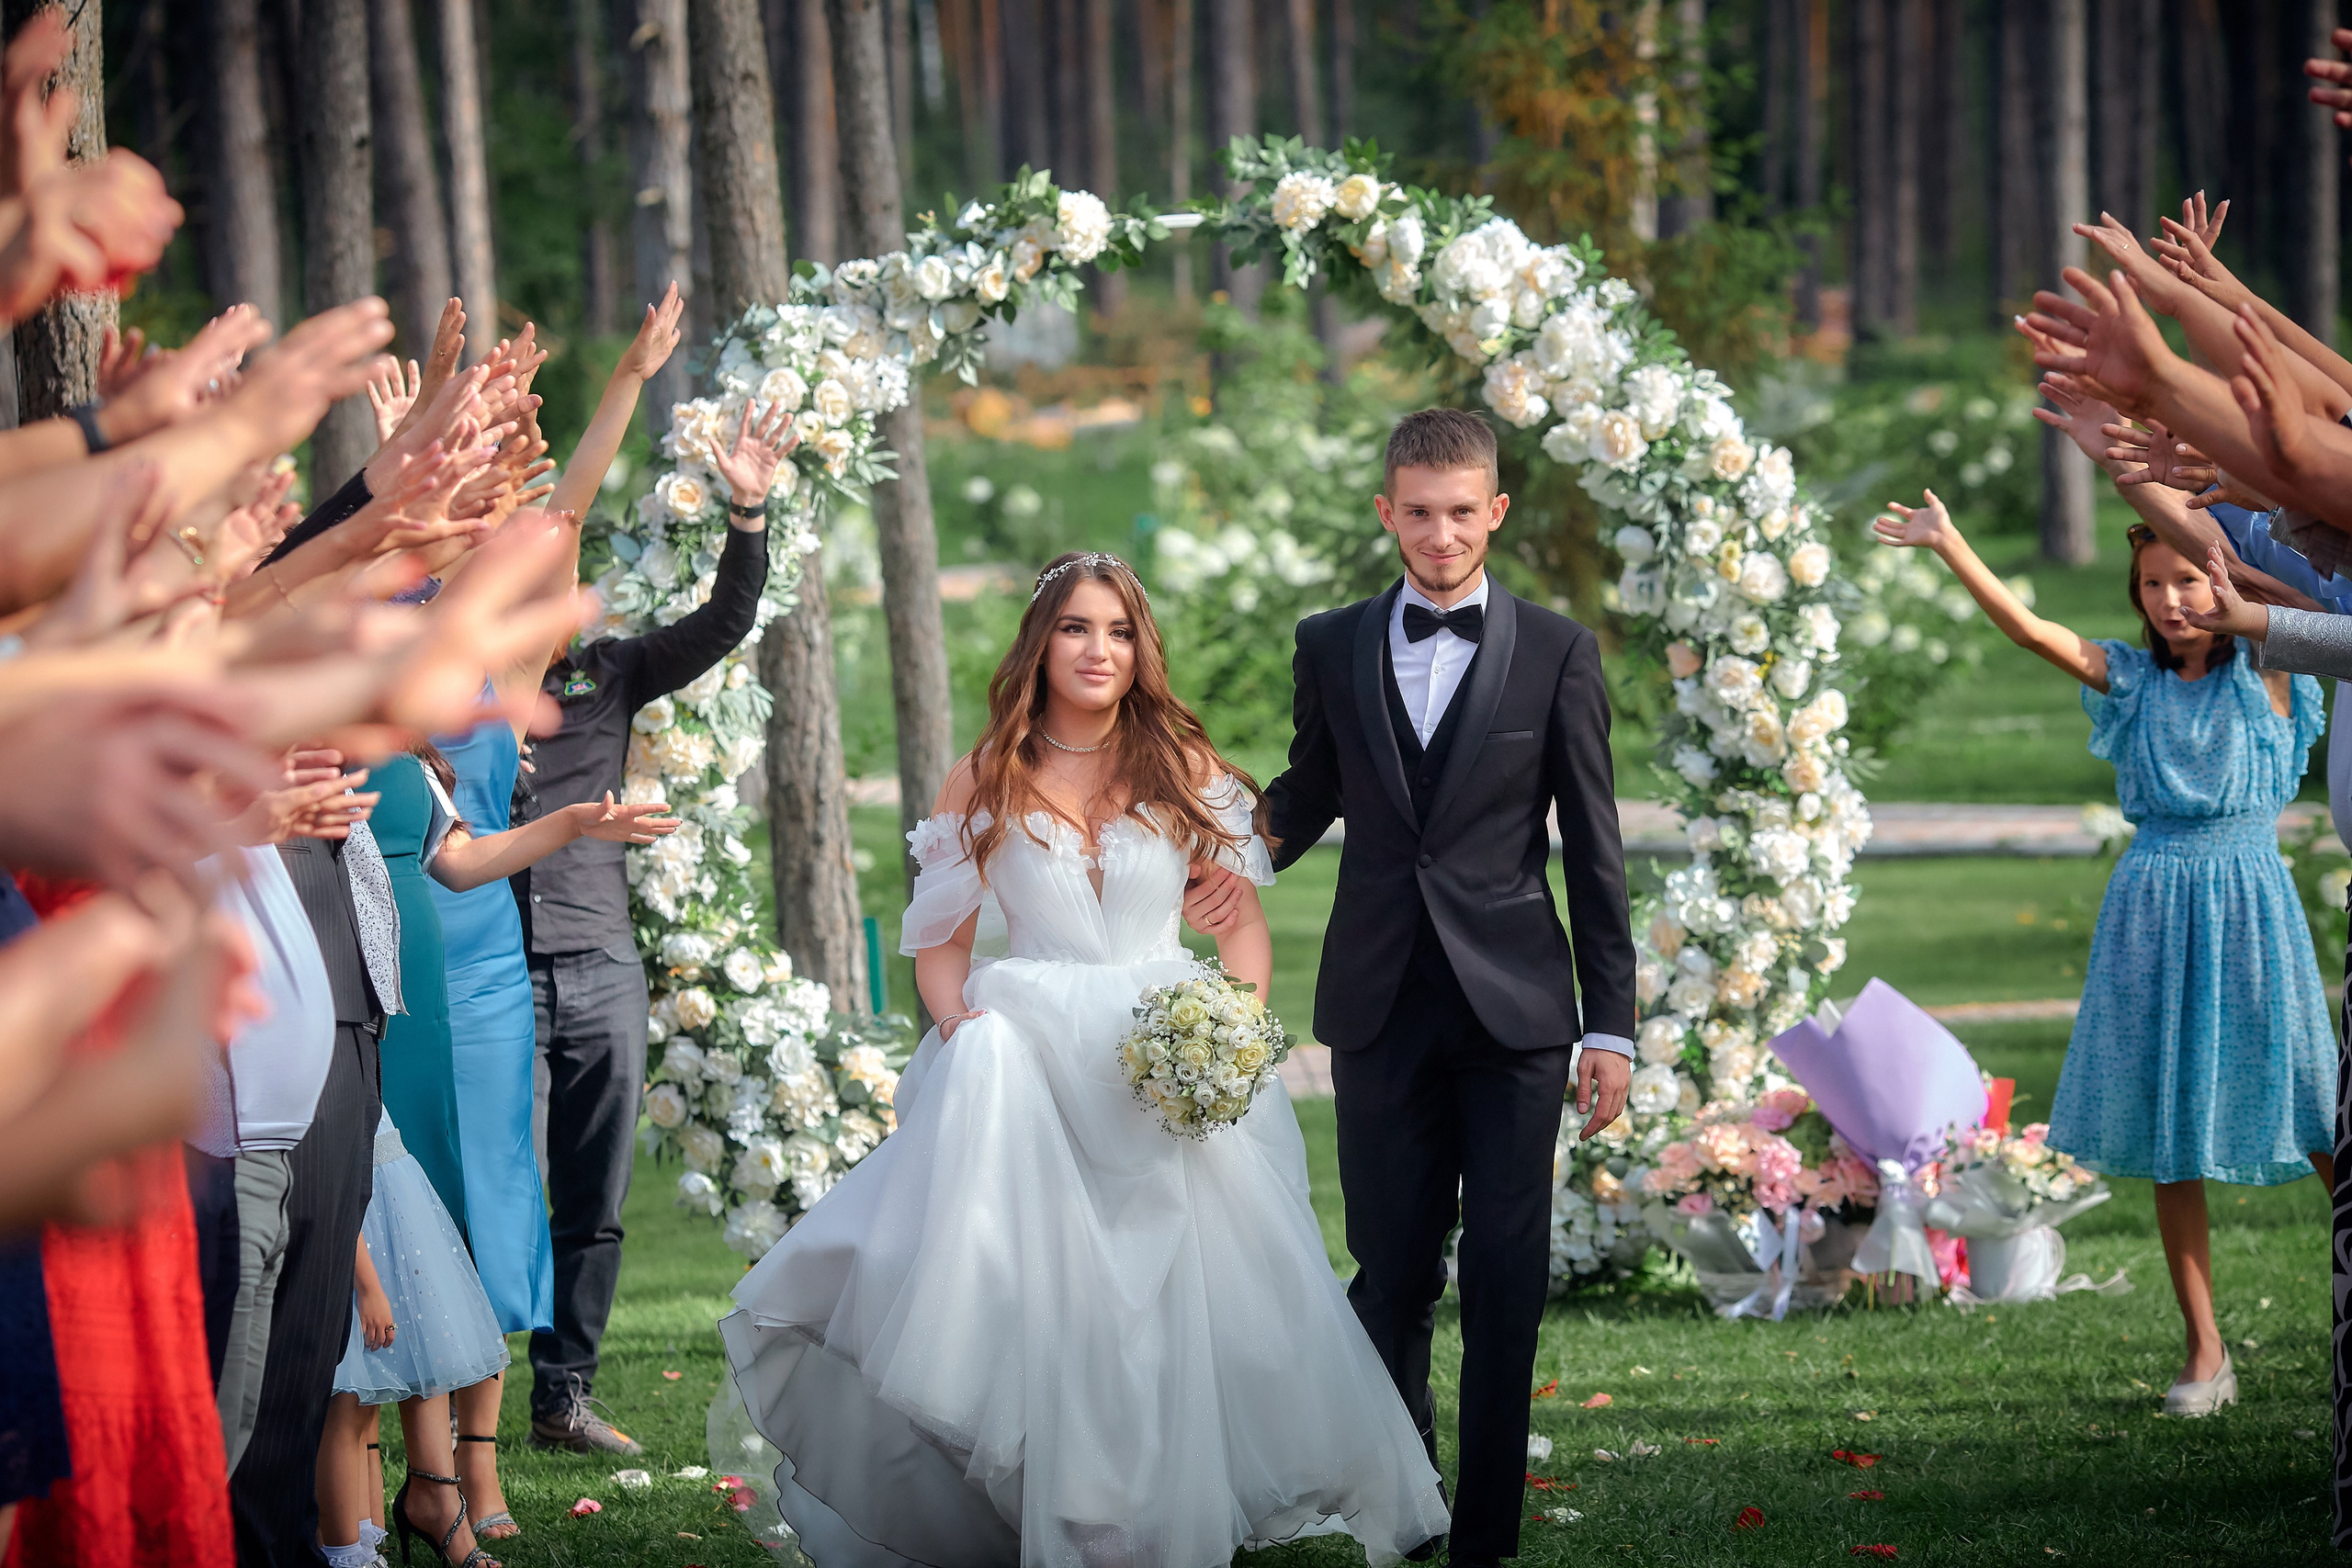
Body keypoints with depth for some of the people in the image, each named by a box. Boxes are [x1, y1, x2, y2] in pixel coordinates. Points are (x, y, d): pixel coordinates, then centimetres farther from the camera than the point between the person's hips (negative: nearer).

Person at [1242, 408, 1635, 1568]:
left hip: (1513, 1005, -2)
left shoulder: (1556, 654, 1)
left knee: (1506, 1280, -2)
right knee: (1390, 1274, 6)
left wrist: (1612, 1025, -1)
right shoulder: (1332, 648, 7)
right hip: (1381, 1006, 2)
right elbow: (1307, 797, 19)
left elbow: (1593, 852, 2)